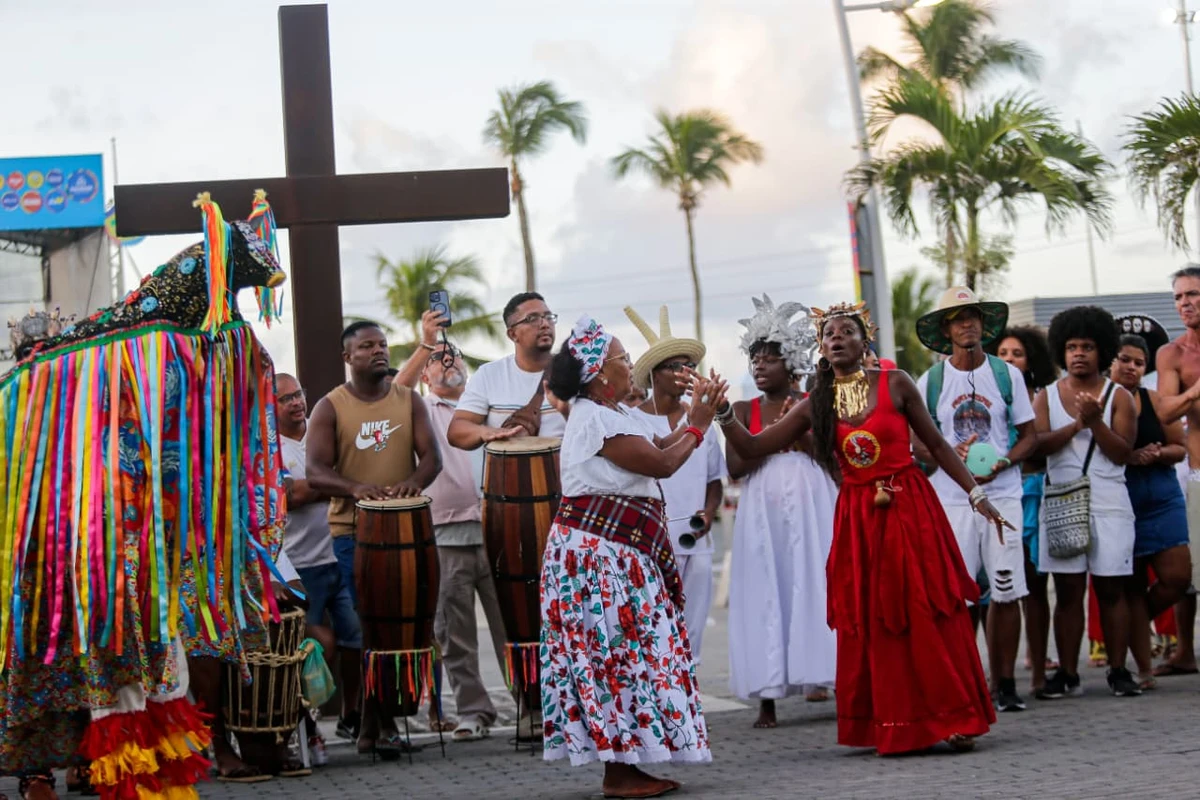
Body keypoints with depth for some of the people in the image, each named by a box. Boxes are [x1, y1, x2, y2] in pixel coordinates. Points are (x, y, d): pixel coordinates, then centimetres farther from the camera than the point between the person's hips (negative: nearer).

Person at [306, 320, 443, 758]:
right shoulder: (330, 408, 0)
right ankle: (379, 722, 0)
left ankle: (374, 722, 14)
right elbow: (316, 473, -9)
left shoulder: (409, 401, 9)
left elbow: (431, 456, 1)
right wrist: (356, 488, -28)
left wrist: (414, 480, -22)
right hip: (352, 530, -3)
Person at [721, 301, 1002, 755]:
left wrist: (976, 495, -1)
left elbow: (937, 445, 2)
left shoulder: (895, 385, -3)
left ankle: (953, 718, 6)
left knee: (929, 617, -2)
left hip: (911, 510, -3)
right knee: (872, 625, 4)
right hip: (857, 520, 3)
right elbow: (752, 449, 4)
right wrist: (724, 415, -12)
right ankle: (893, 728, 13)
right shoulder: (815, 407, 3)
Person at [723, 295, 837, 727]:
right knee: (765, 595, -2)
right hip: (762, 511, 1)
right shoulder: (744, 411, 9)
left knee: (814, 586, -5)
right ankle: (767, 698, -2)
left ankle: (819, 674, 1)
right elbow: (736, 466, -1)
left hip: (811, 507, -1)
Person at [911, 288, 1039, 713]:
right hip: (950, 499, -1)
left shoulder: (1007, 375, 6)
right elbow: (916, 444, 7)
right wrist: (951, 455, -13)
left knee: (1006, 592, -1)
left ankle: (1005, 683, 7)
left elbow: (1029, 435, 8)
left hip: (1002, 494, 1)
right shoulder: (929, 382, 5)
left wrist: (1002, 463, -10)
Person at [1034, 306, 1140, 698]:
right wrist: (1075, 425, -15)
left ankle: (1118, 670, 3)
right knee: (1068, 590, 1)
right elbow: (1038, 443, -4)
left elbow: (1122, 452, -4)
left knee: (1111, 589, -1)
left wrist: (1096, 422, -17)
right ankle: (1067, 673, 3)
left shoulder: (1118, 397, 6)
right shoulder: (1047, 397, 10)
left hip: (1108, 503, -1)